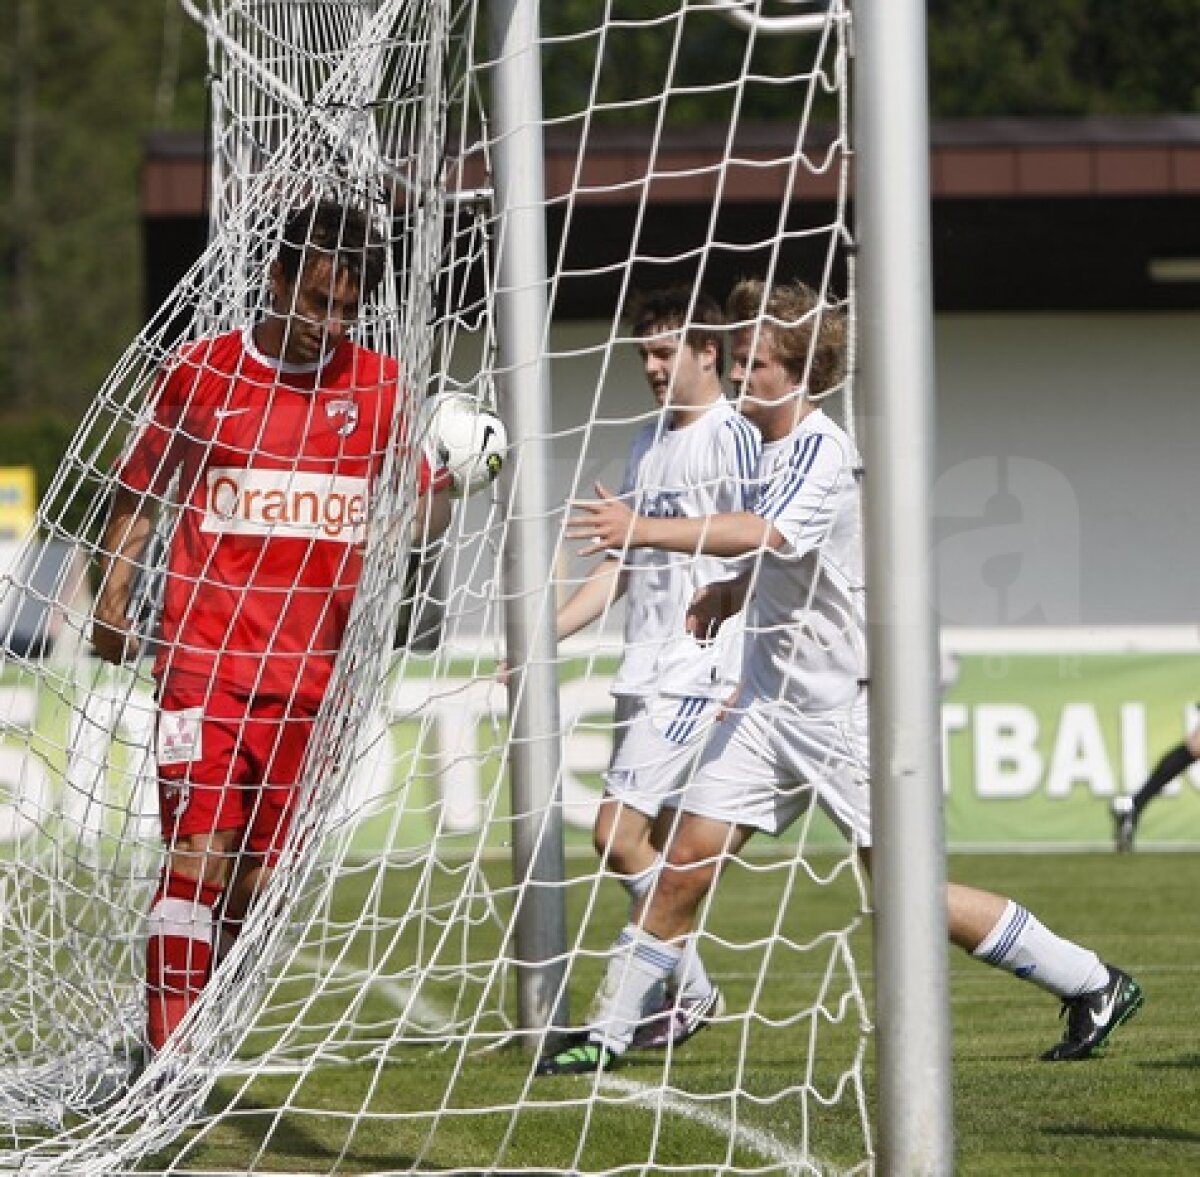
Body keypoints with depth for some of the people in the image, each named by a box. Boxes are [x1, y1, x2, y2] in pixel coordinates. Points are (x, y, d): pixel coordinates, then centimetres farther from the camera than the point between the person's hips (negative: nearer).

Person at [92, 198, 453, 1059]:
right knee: (199, 854, -13)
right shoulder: (202, 373, 2)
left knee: (258, 874, 6)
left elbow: (420, 517, 10)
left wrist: (449, 485, -12)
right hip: (204, 659, -3)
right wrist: (112, 603, 3)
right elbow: (139, 495, 13)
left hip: (312, 677, 3)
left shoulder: (379, 386, 7)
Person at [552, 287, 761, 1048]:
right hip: (643, 672, 8)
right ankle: (688, 997, 15)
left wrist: (741, 680, -18)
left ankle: (686, 991, -5)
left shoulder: (731, 437, -8)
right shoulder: (650, 444, 17)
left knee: (619, 834, -15)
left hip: (696, 673, -8)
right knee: (655, 843, 8)